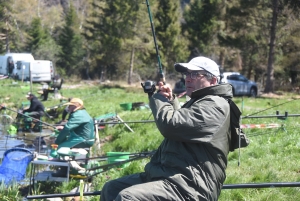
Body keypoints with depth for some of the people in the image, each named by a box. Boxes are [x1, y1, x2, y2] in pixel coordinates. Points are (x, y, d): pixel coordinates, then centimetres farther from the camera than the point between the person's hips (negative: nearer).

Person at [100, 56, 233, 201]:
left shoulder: (215, 105, -12)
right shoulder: (198, 102, 23)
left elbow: (170, 125, -22)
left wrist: (158, 98, -2)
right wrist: (170, 101, 17)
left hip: (189, 185, -11)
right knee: (110, 188, 12)